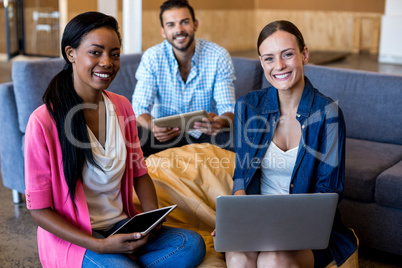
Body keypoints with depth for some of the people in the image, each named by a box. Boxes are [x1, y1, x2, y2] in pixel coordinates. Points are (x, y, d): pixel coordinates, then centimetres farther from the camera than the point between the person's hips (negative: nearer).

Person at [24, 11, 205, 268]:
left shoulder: (122, 107, 4)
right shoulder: (44, 121, -15)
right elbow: (39, 209, -11)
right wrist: (100, 246, -20)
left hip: (121, 226, 6)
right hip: (72, 237, -6)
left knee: (193, 244, -17)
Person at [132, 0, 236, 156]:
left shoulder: (219, 57, -9)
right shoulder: (152, 57, -8)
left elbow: (228, 108, -12)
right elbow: (140, 108, -11)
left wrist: (221, 122, -40)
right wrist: (153, 127, -37)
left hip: (205, 133, 0)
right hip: (165, 133, 1)